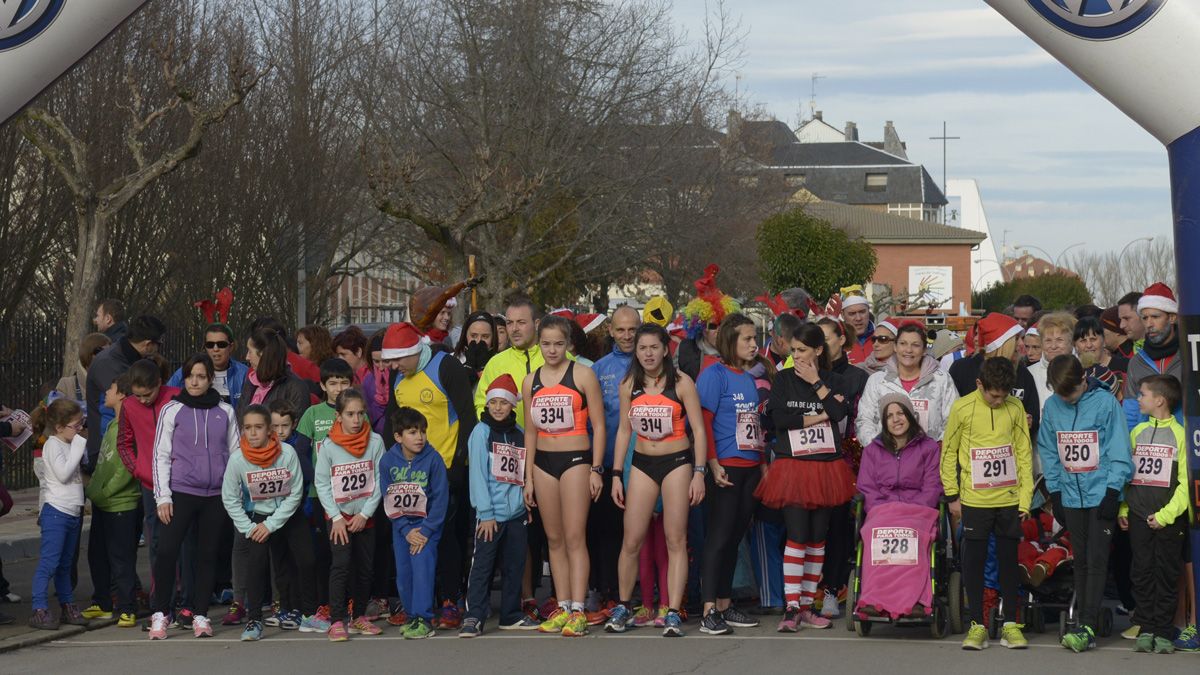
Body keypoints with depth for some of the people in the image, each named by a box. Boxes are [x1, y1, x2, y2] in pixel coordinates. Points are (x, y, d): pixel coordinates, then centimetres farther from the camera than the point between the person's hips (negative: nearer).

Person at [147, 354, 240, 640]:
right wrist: (162, 497, -5)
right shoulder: (172, 410, 2)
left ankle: (200, 614, 13)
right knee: (167, 551, -10)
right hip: (180, 492, -2)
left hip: (216, 495, 2)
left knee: (208, 554, 5)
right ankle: (160, 614, -1)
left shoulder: (225, 412, 8)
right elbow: (161, 455, 1)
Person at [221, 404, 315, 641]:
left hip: (289, 514, 1)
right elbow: (230, 499, -10)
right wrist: (249, 528, -15)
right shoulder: (238, 458, -20)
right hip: (257, 515, -1)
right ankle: (254, 620, -13)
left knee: (305, 561, -1)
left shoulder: (287, 452, -22)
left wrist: (271, 524, -16)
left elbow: (295, 494, -14)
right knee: (256, 561, -20)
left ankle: (310, 614, 20)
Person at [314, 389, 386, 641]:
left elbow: (379, 481, -4)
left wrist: (365, 514, -8)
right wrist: (337, 517, -10)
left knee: (365, 567, 7)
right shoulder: (328, 445, -9)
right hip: (337, 515, -2)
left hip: (365, 516, 2)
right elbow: (321, 483, -6)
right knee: (341, 563, -14)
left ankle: (359, 616, 22)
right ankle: (337, 621, -13)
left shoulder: (375, 442, -6)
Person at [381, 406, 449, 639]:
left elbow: (440, 498, -11)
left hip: (426, 523, -3)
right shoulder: (387, 461, -7)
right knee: (403, 574, 5)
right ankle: (412, 617, 17)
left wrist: (425, 531, -15)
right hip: (401, 525, 3)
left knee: (422, 567, -15)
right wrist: (406, 530, -11)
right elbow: (387, 500, -3)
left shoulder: (433, 459, -14)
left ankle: (424, 620, -13)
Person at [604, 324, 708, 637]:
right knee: (631, 541, 0)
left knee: (676, 540, -2)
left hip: (677, 462, -3)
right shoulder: (629, 385, 3)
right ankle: (623, 607, 15)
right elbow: (624, 430, 10)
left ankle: (673, 613, -1)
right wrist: (616, 475, 6)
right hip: (642, 464, 3)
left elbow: (699, 430, -4)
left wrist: (698, 473, -10)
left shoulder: (681, 383, -6)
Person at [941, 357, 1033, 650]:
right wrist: (952, 495, -1)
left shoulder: (1015, 408, 0)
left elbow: (1024, 453, 5)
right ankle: (977, 625, 11)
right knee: (974, 561, 2)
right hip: (975, 501, -1)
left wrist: (1026, 496, 1)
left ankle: (1010, 625, 15)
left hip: (1009, 499, 2)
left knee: (1009, 560, 8)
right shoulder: (962, 408, -6)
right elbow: (949, 453, 1)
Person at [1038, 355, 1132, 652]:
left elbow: (1118, 449, -8)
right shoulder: (1051, 407, 3)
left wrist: (1112, 490, -12)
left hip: (1101, 493, -4)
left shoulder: (1105, 402, -9)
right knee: (1081, 561, 9)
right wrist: (1054, 491, 6)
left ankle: (1088, 627, -12)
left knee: (1097, 560, -8)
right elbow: (1048, 451, 10)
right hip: (1071, 495, 4)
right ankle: (1084, 622, 13)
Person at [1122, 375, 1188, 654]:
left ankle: (1163, 633, 6)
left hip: (1168, 520, -4)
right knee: (1142, 574, 5)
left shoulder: (1180, 434, -5)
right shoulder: (1137, 432, 10)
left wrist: (1167, 514, -14)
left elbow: (1186, 482, -8)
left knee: (1166, 575, 2)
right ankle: (1146, 629, 11)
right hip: (1139, 517, 4)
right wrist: (1122, 508, 5)